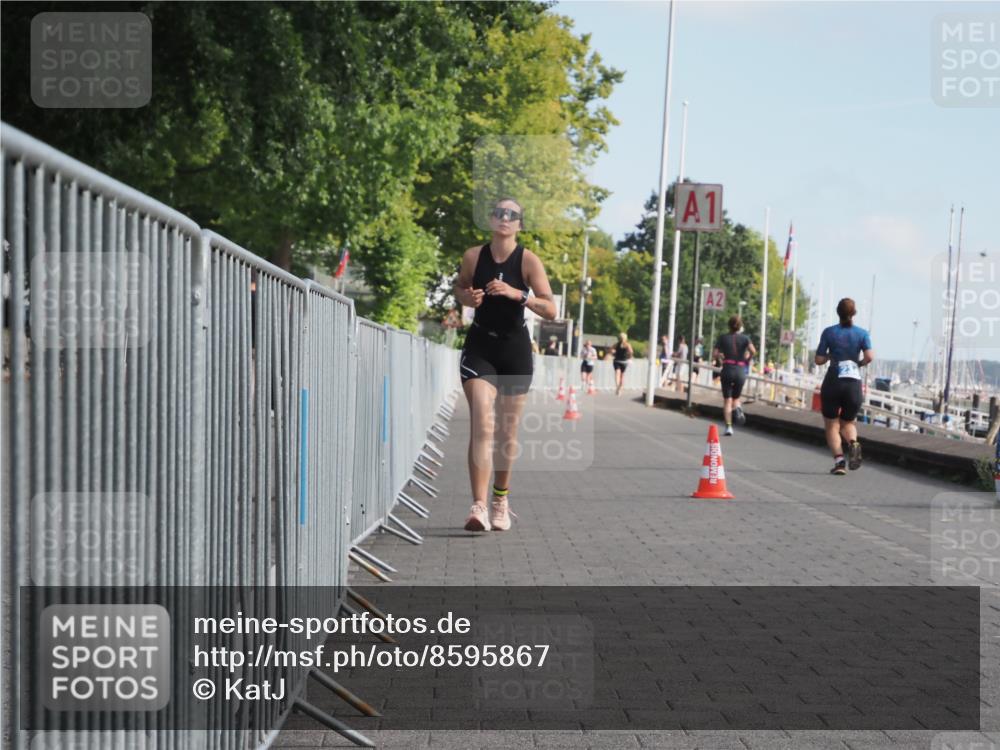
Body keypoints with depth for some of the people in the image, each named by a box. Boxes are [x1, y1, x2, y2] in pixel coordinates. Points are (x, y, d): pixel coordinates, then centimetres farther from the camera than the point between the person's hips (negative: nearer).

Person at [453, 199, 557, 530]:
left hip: (515, 349, 0)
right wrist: (468, 298, -7)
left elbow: (550, 310, -14)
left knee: (507, 432, 10)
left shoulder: (528, 260, -8)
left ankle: (500, 500, 30)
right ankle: (479, 507, -19)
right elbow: (459, 287, 16)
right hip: (480, 346, 0)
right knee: (482, 425, -15)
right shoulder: (473, 256, -3)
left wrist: (518, 294, -29)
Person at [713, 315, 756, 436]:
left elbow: (714, 355, -1)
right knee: (735, 398, 18)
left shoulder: (723, 337, 5)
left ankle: (728, 426, -10)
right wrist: (747, 359, 5)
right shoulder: (745, 338, 4)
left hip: (727, 370, -1)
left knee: (727, 400, 4)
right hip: (741, 371, 1)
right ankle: (738, 409, -16)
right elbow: (753, 351, -14)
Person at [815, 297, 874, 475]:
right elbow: (870, 357, -12)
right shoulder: (862, 333, 2)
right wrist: (860, 363, 9)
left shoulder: (829, 332, 0)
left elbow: (819, 360, -2)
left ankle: (838, 460, -13)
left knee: (832, 425, 8)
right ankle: (853, 443, -13)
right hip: (854, 383, 2)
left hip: (832, 382, -1)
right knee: (848, 422, 20)